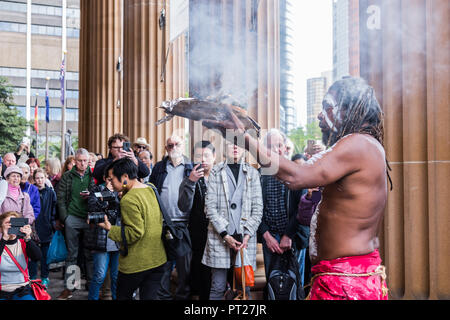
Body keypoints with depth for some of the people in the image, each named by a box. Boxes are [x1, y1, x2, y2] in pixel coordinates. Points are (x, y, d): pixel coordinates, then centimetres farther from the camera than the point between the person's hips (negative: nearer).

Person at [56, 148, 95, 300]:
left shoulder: (92, 176, 7)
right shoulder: (67, 177, 6)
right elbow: (60, 198, 4)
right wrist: (64, 217, -3)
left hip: (89, 218, 0)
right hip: (72, 218, 0)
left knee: (90, 253, 6)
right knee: (72, 254, 4)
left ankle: (91, 283, 17)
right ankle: (68, 287, 10)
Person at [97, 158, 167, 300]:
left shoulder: (129, 200, -20)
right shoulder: (151, 189, 5)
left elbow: (135, 233, -23)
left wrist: (110, 229, -14)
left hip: (136, 264, -7)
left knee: (123, 295, 14)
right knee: (149, 296, 11)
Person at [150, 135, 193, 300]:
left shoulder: (191, 167, 6)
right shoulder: (159, 167, 10)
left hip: (184, 224, -1)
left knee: (185, 264, 6)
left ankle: (183, 295, 19)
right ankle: (163, 295, 21)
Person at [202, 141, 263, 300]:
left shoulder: (253, 173, 10)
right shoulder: (216, 172, 6)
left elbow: (258, 208, 6)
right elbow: (210, 206, -1)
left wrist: (248, 235, -5)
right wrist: (224, 234, -9)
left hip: (245, 236, 2)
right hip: (220, 236, -1)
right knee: (218, 287, 1)